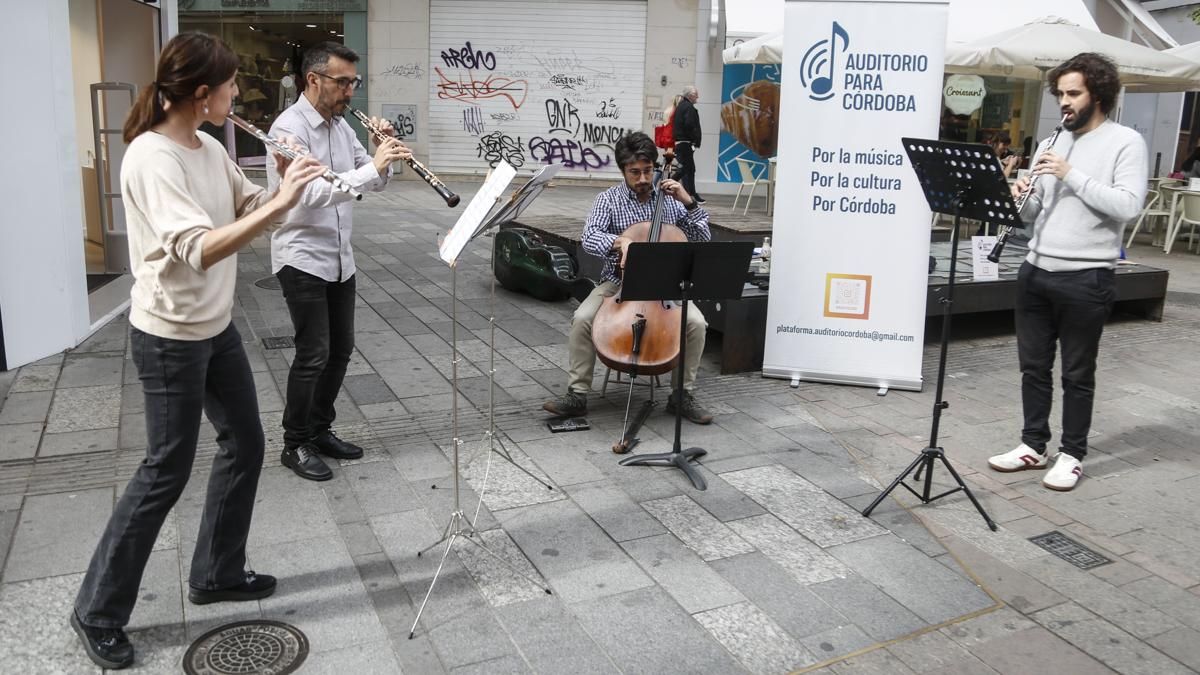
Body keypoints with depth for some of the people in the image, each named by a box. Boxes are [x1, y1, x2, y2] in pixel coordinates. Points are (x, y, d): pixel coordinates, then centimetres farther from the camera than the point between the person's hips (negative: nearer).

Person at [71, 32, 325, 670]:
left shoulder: (211, 149, 4)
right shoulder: (151, 158, -23)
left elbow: (251, 209, 11)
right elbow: (198, 250, -35)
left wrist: (283, 183, -8)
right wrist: (282, 200, -38)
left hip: (218, 327, 9)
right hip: (169, 338, -9)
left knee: (245, 443, 15)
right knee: (167, 471, 1)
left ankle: (217, 573, 33)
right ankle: (98, 611, 21)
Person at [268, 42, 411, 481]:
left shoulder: (340, 125, 9)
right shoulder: (289, 127, -15)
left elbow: (374, 182, 10)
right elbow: (312, 193, -29)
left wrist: (384, 154, -10)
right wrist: (371, 167, -33)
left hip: (339, 258, 8)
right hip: (303, 259, -8)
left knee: (341, 350, 13)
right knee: (313, 355, -4)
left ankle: (319, 429, 28)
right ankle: (295, 444, 12)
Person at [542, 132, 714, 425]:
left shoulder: (670, 199, 2)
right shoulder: (609, 199, -2)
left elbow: (703, 239, 0)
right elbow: (589, 238, -17)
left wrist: (689, 204, -14)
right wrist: (619, 241, -37)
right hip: (617, 281, -1)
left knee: (696, 322, -24)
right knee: (583, 318, -27)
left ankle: (682, 395, -6)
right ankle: (577, 394, -13)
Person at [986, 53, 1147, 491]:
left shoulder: (1126, 142, -4)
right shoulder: (1056, 141, 14)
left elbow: (1128, 206, -17)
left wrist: (1072, 174, -19)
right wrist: (1021, 199, -6)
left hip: (1085, 279, -6)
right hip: (1037, 271, 6)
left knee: (1077, 373, 5)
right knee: (1033, 366, 12)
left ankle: (1072, 455, 18)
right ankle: (1033, 445, 24)